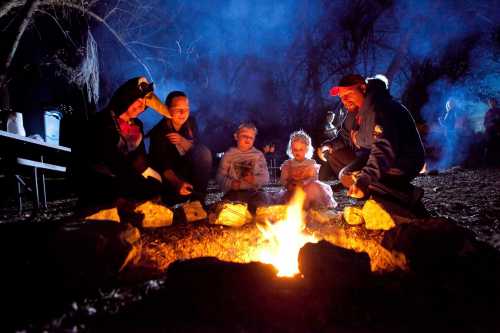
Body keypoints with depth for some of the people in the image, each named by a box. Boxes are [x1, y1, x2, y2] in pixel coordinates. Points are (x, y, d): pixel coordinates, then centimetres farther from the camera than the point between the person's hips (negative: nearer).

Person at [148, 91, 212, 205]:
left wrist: (183, 141, -28)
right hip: (169, 175, -5)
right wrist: (178, 183, -47)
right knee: (182, 193, -33)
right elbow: (163, 166, -28)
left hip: (188, 167, 5)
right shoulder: (159, 132, -22)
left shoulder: (190, 121, -7)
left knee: (205, 153, -22)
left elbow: (197, 150, -7)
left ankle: (198, 198, -16)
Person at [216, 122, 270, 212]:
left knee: (262, 199, -27)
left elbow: (265, 177, 5)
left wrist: (254, 179, -16)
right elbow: (220, 176, 3)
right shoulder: (229, 154, 9)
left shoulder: (258, 155, 11)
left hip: (253, 192, 1)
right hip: (233, 192, -1)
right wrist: (230, 183, -17)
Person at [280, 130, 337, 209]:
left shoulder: (311, 163, 7)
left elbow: (314, 178, -5)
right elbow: (283, 180, 3)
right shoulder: (287, 164, 9)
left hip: (308, 188, 2)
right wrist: (289, 185, -19)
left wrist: (303, 183, -23)